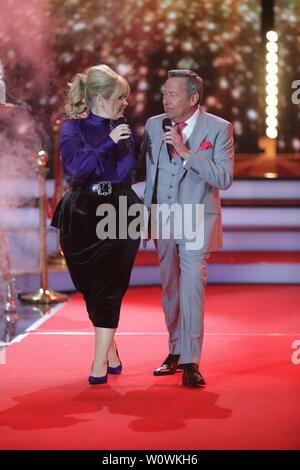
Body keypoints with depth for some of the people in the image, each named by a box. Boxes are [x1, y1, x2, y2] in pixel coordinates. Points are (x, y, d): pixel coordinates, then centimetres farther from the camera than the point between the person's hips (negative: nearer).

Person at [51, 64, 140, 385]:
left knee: (109, 288, -6)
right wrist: (109, 143, -15)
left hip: (118, 214, 1)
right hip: (82, 215, -1)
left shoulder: (122, 128, 12)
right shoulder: (73, 127, 1)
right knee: (90, 287, 6)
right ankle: (110, 350, 27)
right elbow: (75, 166, -13)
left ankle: (100, 364, -3)